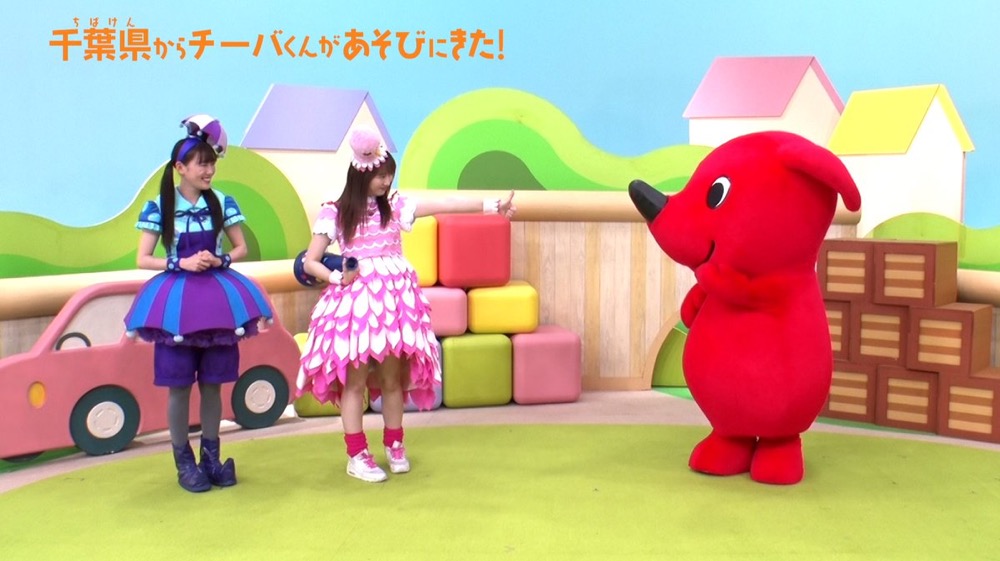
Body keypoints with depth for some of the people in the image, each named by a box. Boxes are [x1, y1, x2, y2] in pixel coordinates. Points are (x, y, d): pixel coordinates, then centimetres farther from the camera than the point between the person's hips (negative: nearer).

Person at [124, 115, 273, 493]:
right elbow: (142, 260, -2)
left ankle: (211, 456, 22)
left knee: (212, 383, 9)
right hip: (176, 299, -2)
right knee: (179, 386, 3)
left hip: (216, 297, 2)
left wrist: (220, 260, -11)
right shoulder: (159, 208, -3)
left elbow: (241, 249, 9)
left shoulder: (221, 203, 2)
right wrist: (182, 263, -15)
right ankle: (183, 461, 16)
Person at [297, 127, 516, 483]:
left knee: (393, 377, 8)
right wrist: (338, 278, -16)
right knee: (355, 380, 1)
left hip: (394, 297, 3)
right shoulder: (335, 213, -1)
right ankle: (357, 456, 10)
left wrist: (491, 205, -12)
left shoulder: (396, 206, 5)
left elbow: (444, 205, -4)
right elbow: (309, 262, 0)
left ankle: (394, 446, 25)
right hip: (355, 299, -3)